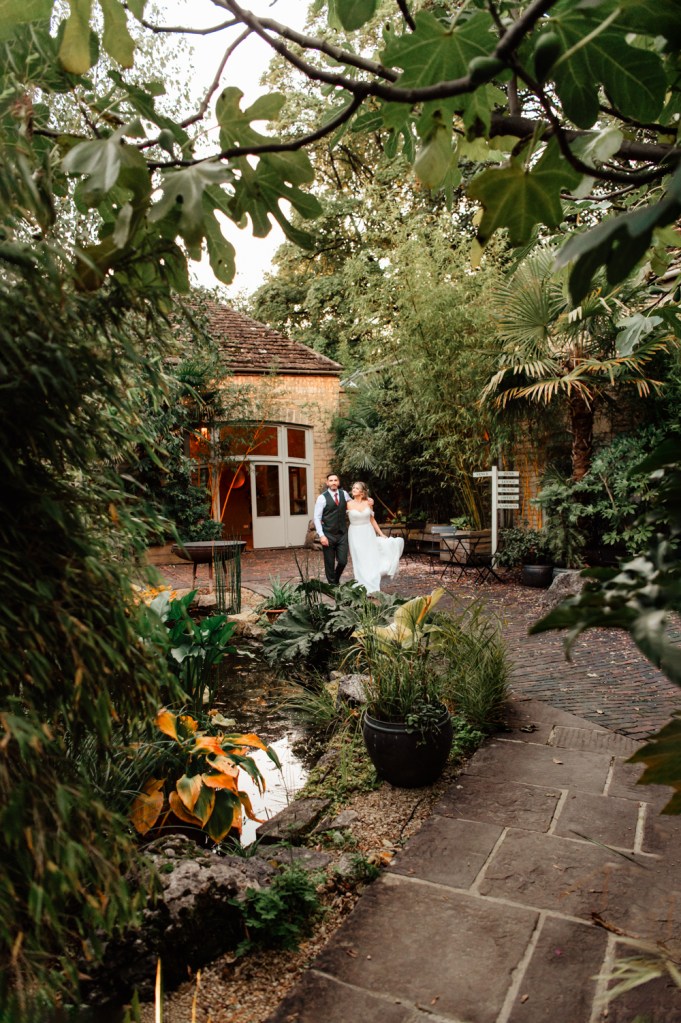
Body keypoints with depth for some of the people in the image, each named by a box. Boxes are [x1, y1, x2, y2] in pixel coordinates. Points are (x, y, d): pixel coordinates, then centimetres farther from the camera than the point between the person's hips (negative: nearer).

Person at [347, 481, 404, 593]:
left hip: (368, 534, 2)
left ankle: (373, 587, 10)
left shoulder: (368, 503, 2)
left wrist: (381, 534, 8)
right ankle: (363, 587, 7)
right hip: (355, 535, -2)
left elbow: (372, 520, 10)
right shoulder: (349, 504, -4)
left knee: (372, 560, 1)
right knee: (360, 561, 0)